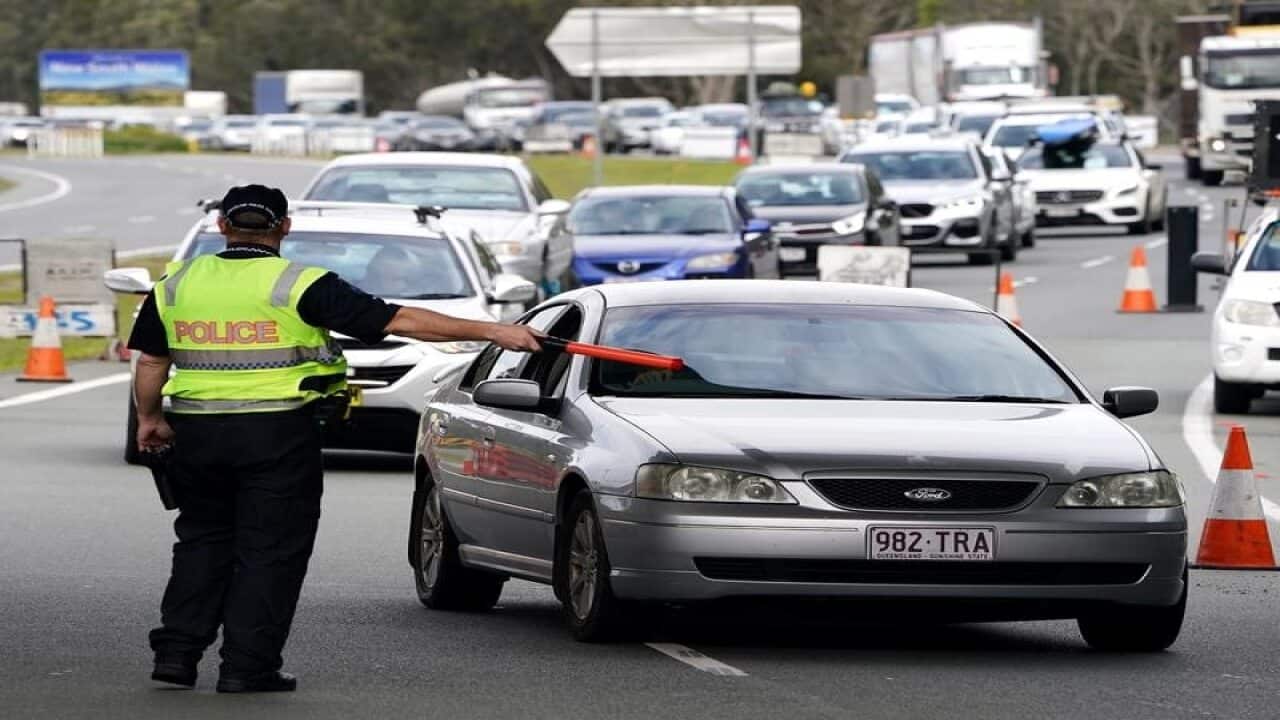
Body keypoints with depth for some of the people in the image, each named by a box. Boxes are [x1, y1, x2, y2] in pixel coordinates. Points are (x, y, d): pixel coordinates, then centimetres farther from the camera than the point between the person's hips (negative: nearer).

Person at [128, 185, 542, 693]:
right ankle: (246, 666, 1)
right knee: (269, 548, 4)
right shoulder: (298, 286, -7)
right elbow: (398, 321, -10)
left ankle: (176, 651, 9)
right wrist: (492, 332, -8)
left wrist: (149, 418, 28)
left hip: (198, 435, 4)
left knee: (202, 541, 17)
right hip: (278, 435, -4)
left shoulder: (176, 284, 4)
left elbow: (151, 362, 10)